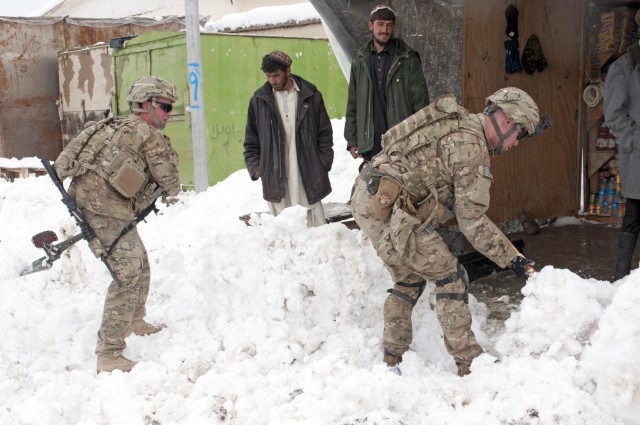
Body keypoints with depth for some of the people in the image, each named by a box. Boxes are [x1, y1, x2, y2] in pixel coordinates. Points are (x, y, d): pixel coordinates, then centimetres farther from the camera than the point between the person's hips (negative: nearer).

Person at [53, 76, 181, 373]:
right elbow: (169, 183, -4)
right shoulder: (149, 135, -10)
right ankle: (109, 355, -13)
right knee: (127, 275, -12)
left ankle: (134, 322, 42)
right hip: (104, 211, -10)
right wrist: (172, 191, 17)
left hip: (92, 202, 10)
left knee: (139, 263, 22)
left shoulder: (121, 127, 19)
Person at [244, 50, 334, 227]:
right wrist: (255, 167, 4)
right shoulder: (258, 100, 6)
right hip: (274, 178, 1)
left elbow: (324, 132, 8)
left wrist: (323, 164, 2)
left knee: (316, 226, 4)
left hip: (307, 174, 0)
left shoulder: (311, 95, 3)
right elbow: (251, 140, 12)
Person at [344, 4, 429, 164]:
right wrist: (351, 139, 7)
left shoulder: (407, 58, 0)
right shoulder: (360, 60, 10)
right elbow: (352, 103, 12)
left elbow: (420, 99, -3)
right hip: (371, 144, 3)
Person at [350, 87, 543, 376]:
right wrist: (512, 259, -3)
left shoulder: (458, 124, 18)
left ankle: (392, 359, 28)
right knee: (449, 276, 0)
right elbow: (472, 221, -10)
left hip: (366, 197, 10)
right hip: (389, 207, -10)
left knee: (409, 278, 21)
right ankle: (469, 364, 6)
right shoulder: (472, 146, -11)